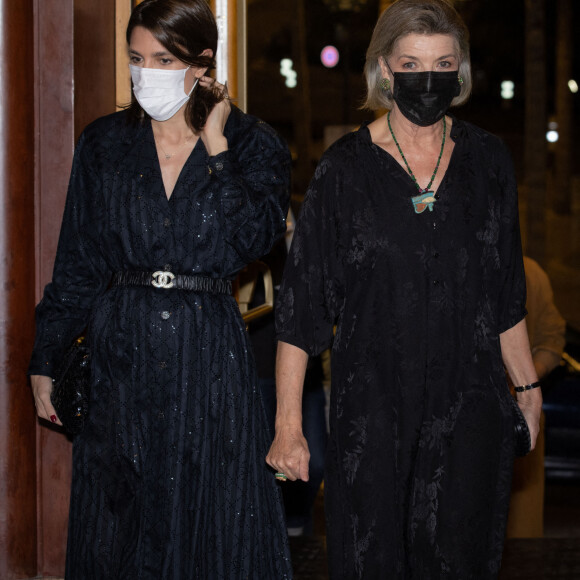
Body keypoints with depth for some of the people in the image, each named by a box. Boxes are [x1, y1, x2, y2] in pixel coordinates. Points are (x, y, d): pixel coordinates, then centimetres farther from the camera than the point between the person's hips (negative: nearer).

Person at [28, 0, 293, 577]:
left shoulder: (252, 144, 1)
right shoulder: (104, 143, 6)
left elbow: (254, 237, -16)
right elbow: (77, 264, 9)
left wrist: (215, 147, -13)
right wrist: (45, 360, 8)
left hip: (209, 353, -2)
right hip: (121, 351, 2)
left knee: (213, 518, 2)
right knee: (118, 524, 8)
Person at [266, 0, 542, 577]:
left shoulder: (487, 159, 4)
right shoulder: (346, 168, -6)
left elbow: (505, 292, 13)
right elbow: (300, 303, -6)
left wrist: (527, 385, 14)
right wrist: (288, 424, -9)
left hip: (468, 407, 2)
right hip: (373, 408, -2)